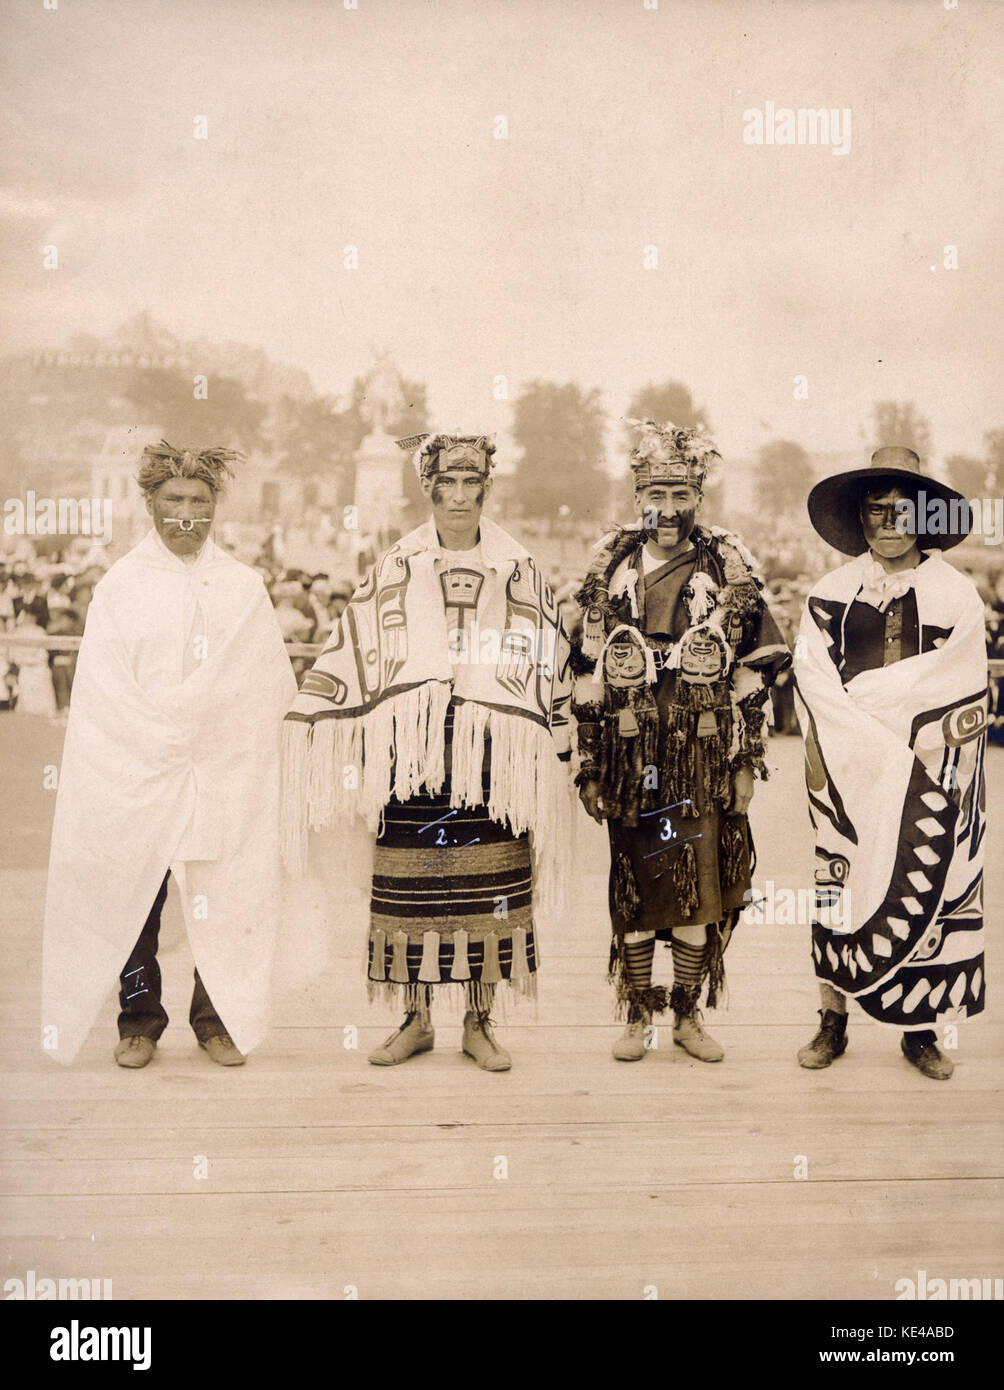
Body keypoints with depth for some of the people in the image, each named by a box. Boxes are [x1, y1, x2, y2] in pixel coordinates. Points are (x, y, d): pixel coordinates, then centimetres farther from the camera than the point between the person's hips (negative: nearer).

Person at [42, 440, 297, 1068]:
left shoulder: (245, 587, 8)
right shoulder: (120, 586, 5)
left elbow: (276, 685, 6)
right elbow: (103, 691, 1)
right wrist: (165, 739, -9)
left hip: (224, 775, 1)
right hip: (137, 774, 0)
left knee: (223, 899, 1)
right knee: (133, 897, 2)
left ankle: (220, 1019, 18)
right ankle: (139, 1021, 19)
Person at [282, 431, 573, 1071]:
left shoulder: (521, 575, 7)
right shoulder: (394, 574, 8)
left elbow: (551, 677, 9)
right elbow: (346, 663, 9)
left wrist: (552, 763, 5)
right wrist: (307, 727, 2)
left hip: (492, 759, 0)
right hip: (410, 755, 0)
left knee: (488, 894, 2)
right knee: (411, 892, 3)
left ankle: (480, 1023, 16)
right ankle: (417, 1020, 18)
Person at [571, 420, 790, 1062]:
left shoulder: (728, 566, 3)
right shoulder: (613, 567, 6)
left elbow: (756, 670, 5)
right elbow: (588, 672, 8)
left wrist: (749, 762, 1)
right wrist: (588, 763, 4)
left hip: (705, 756, -1)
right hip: (630, 753, 1)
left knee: (700, 886, 1)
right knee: (634, 886, 5)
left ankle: (689, 1015, 17)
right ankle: (638, 1017, 17)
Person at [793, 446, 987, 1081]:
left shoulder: (957, 593, 5)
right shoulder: (831, 593, 6)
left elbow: (958, 690, -3)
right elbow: (814, 684, -2)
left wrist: (863, 698, -9)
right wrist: (895, 742, -10)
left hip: (929, 778, 0)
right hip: (849, 771, 0)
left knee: (926, 890, 1)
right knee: (842, 886, 1)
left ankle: (921, 1032, 14)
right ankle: (833, 1022, 13)